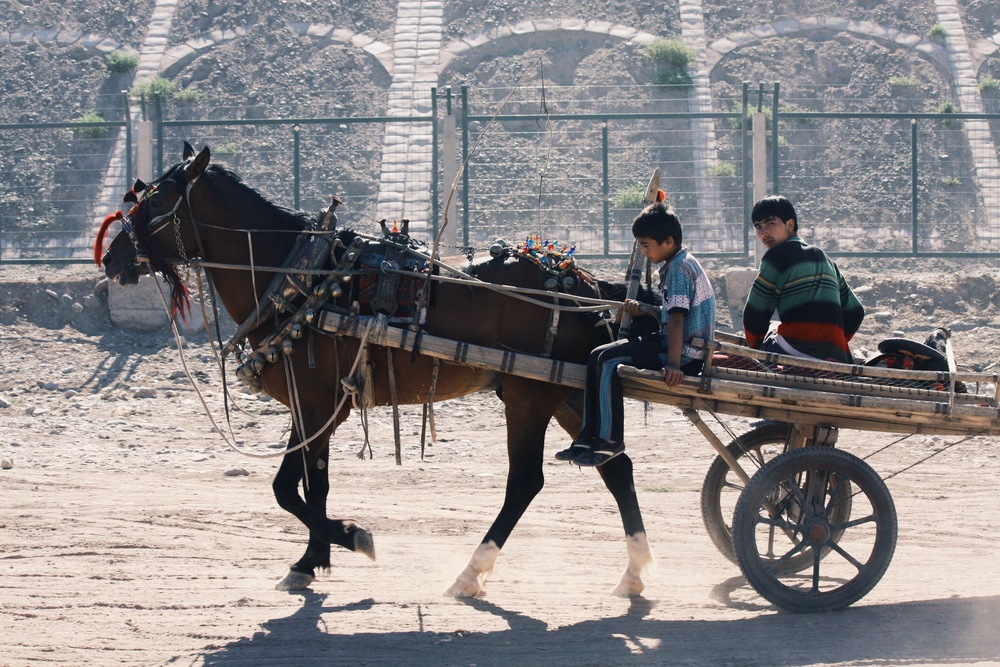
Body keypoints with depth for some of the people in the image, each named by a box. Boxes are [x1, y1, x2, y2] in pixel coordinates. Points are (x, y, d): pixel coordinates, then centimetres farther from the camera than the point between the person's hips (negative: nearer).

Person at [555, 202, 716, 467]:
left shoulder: (679, 268, -17)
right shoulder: (680, 265, 15)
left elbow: (677, 318, -25)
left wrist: (673, 363, -31)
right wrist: (642, 311, 7)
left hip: (686, 354, -11)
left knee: (609, 360, -21)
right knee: (597, 356, 8)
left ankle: (610, 441, -14)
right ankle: (589, 438, 7)